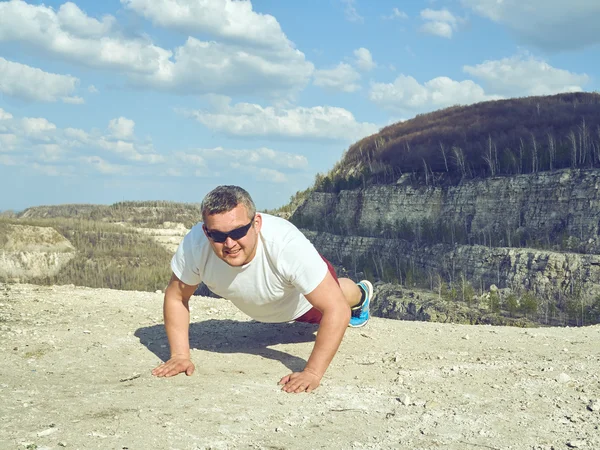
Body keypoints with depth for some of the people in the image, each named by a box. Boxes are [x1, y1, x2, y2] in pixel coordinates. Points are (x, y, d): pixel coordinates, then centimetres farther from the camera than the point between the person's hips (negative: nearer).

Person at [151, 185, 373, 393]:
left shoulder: (288, 245, -49)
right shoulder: (195, 243, -40)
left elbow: (336, 310, -45)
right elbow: (176, 297, -21)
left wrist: (313, 373, -48)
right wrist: (180, 355, -29)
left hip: (304, 300, -2)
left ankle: (360, 293, 65)